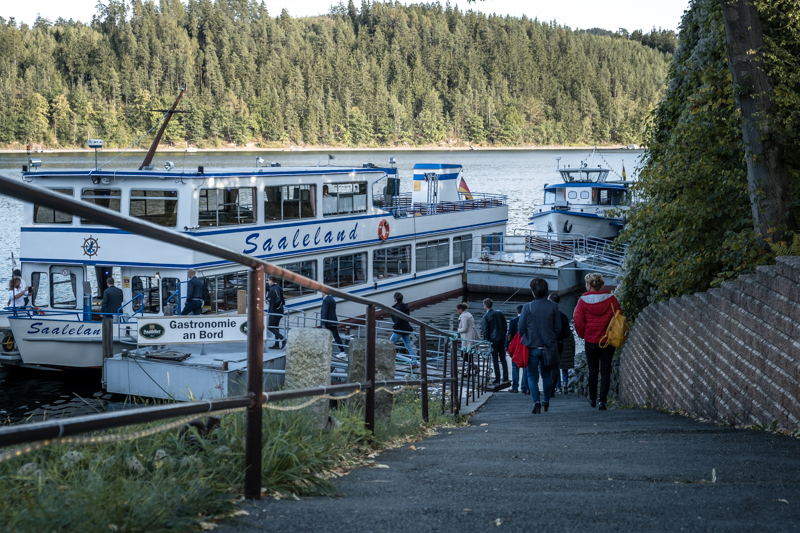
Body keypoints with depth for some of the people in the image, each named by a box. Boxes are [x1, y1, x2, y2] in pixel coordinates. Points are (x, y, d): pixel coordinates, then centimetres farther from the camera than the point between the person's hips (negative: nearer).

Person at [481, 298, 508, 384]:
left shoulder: (486, 316, -11)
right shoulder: (499, 313, 5)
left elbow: (485, 330, -11)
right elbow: (505, 325, 8)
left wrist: (486, 342, -4)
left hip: (493, 339, -5)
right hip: (502, 338, 5)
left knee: (495, 360, 1)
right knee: (503, 359, 12)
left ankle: (497, 379, 1)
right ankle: (505, 377, 13)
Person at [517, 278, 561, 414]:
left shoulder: (527, 307, -11)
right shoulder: (553, 307, -5)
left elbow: (521, 328, -6)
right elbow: (558, 328, 0)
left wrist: (525, 340, 13)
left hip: (532, 347, -2)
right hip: (548, 347, 2)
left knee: (532, 376, 5)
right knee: (546, 375, 19)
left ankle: (536, 402, -12)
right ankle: (546, 401, 28)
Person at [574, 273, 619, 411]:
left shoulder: (583, 301, -7)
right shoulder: (611, 299, -5)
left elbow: (578, 321, -6)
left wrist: (583, 335, 11)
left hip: (591, 341, 0)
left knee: (593, 370, 15)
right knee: (605, 370, 2)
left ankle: (592, 398, 26)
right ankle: (602, 399, -10)